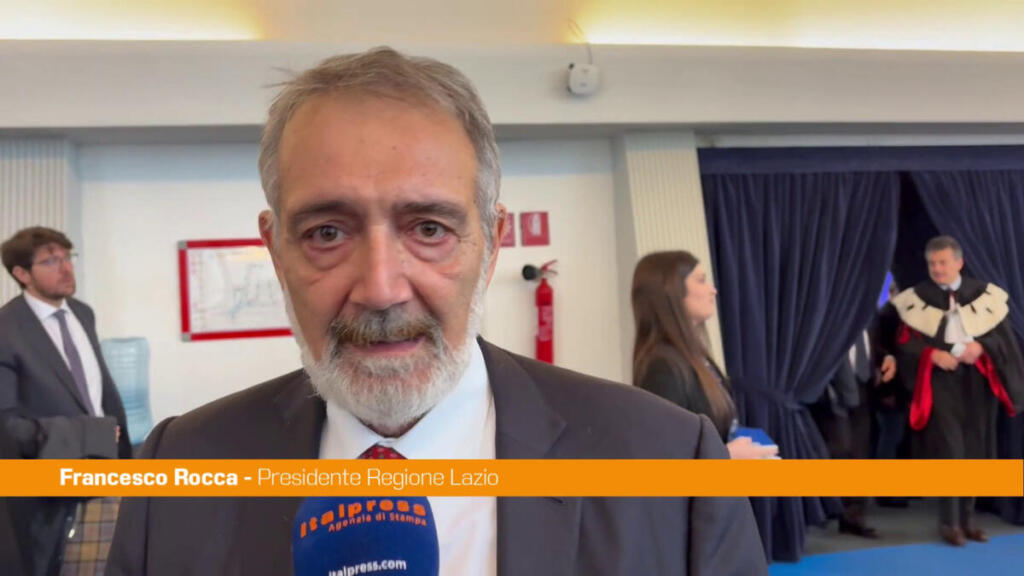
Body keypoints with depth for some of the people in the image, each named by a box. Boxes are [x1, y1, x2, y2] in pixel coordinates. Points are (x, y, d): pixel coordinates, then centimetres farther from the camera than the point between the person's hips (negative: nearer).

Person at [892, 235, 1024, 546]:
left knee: (974, 451, 8)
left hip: (977, 380, 3)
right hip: (940, 381, -3)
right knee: (949, 450, -8)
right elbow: (906, 343, -1)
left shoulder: (985, 295, 5)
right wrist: (933, 355, -17)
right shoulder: (917, 299, 0)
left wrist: (981, 347, -14)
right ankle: (949, 522, 3)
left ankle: (968, 518, 21)